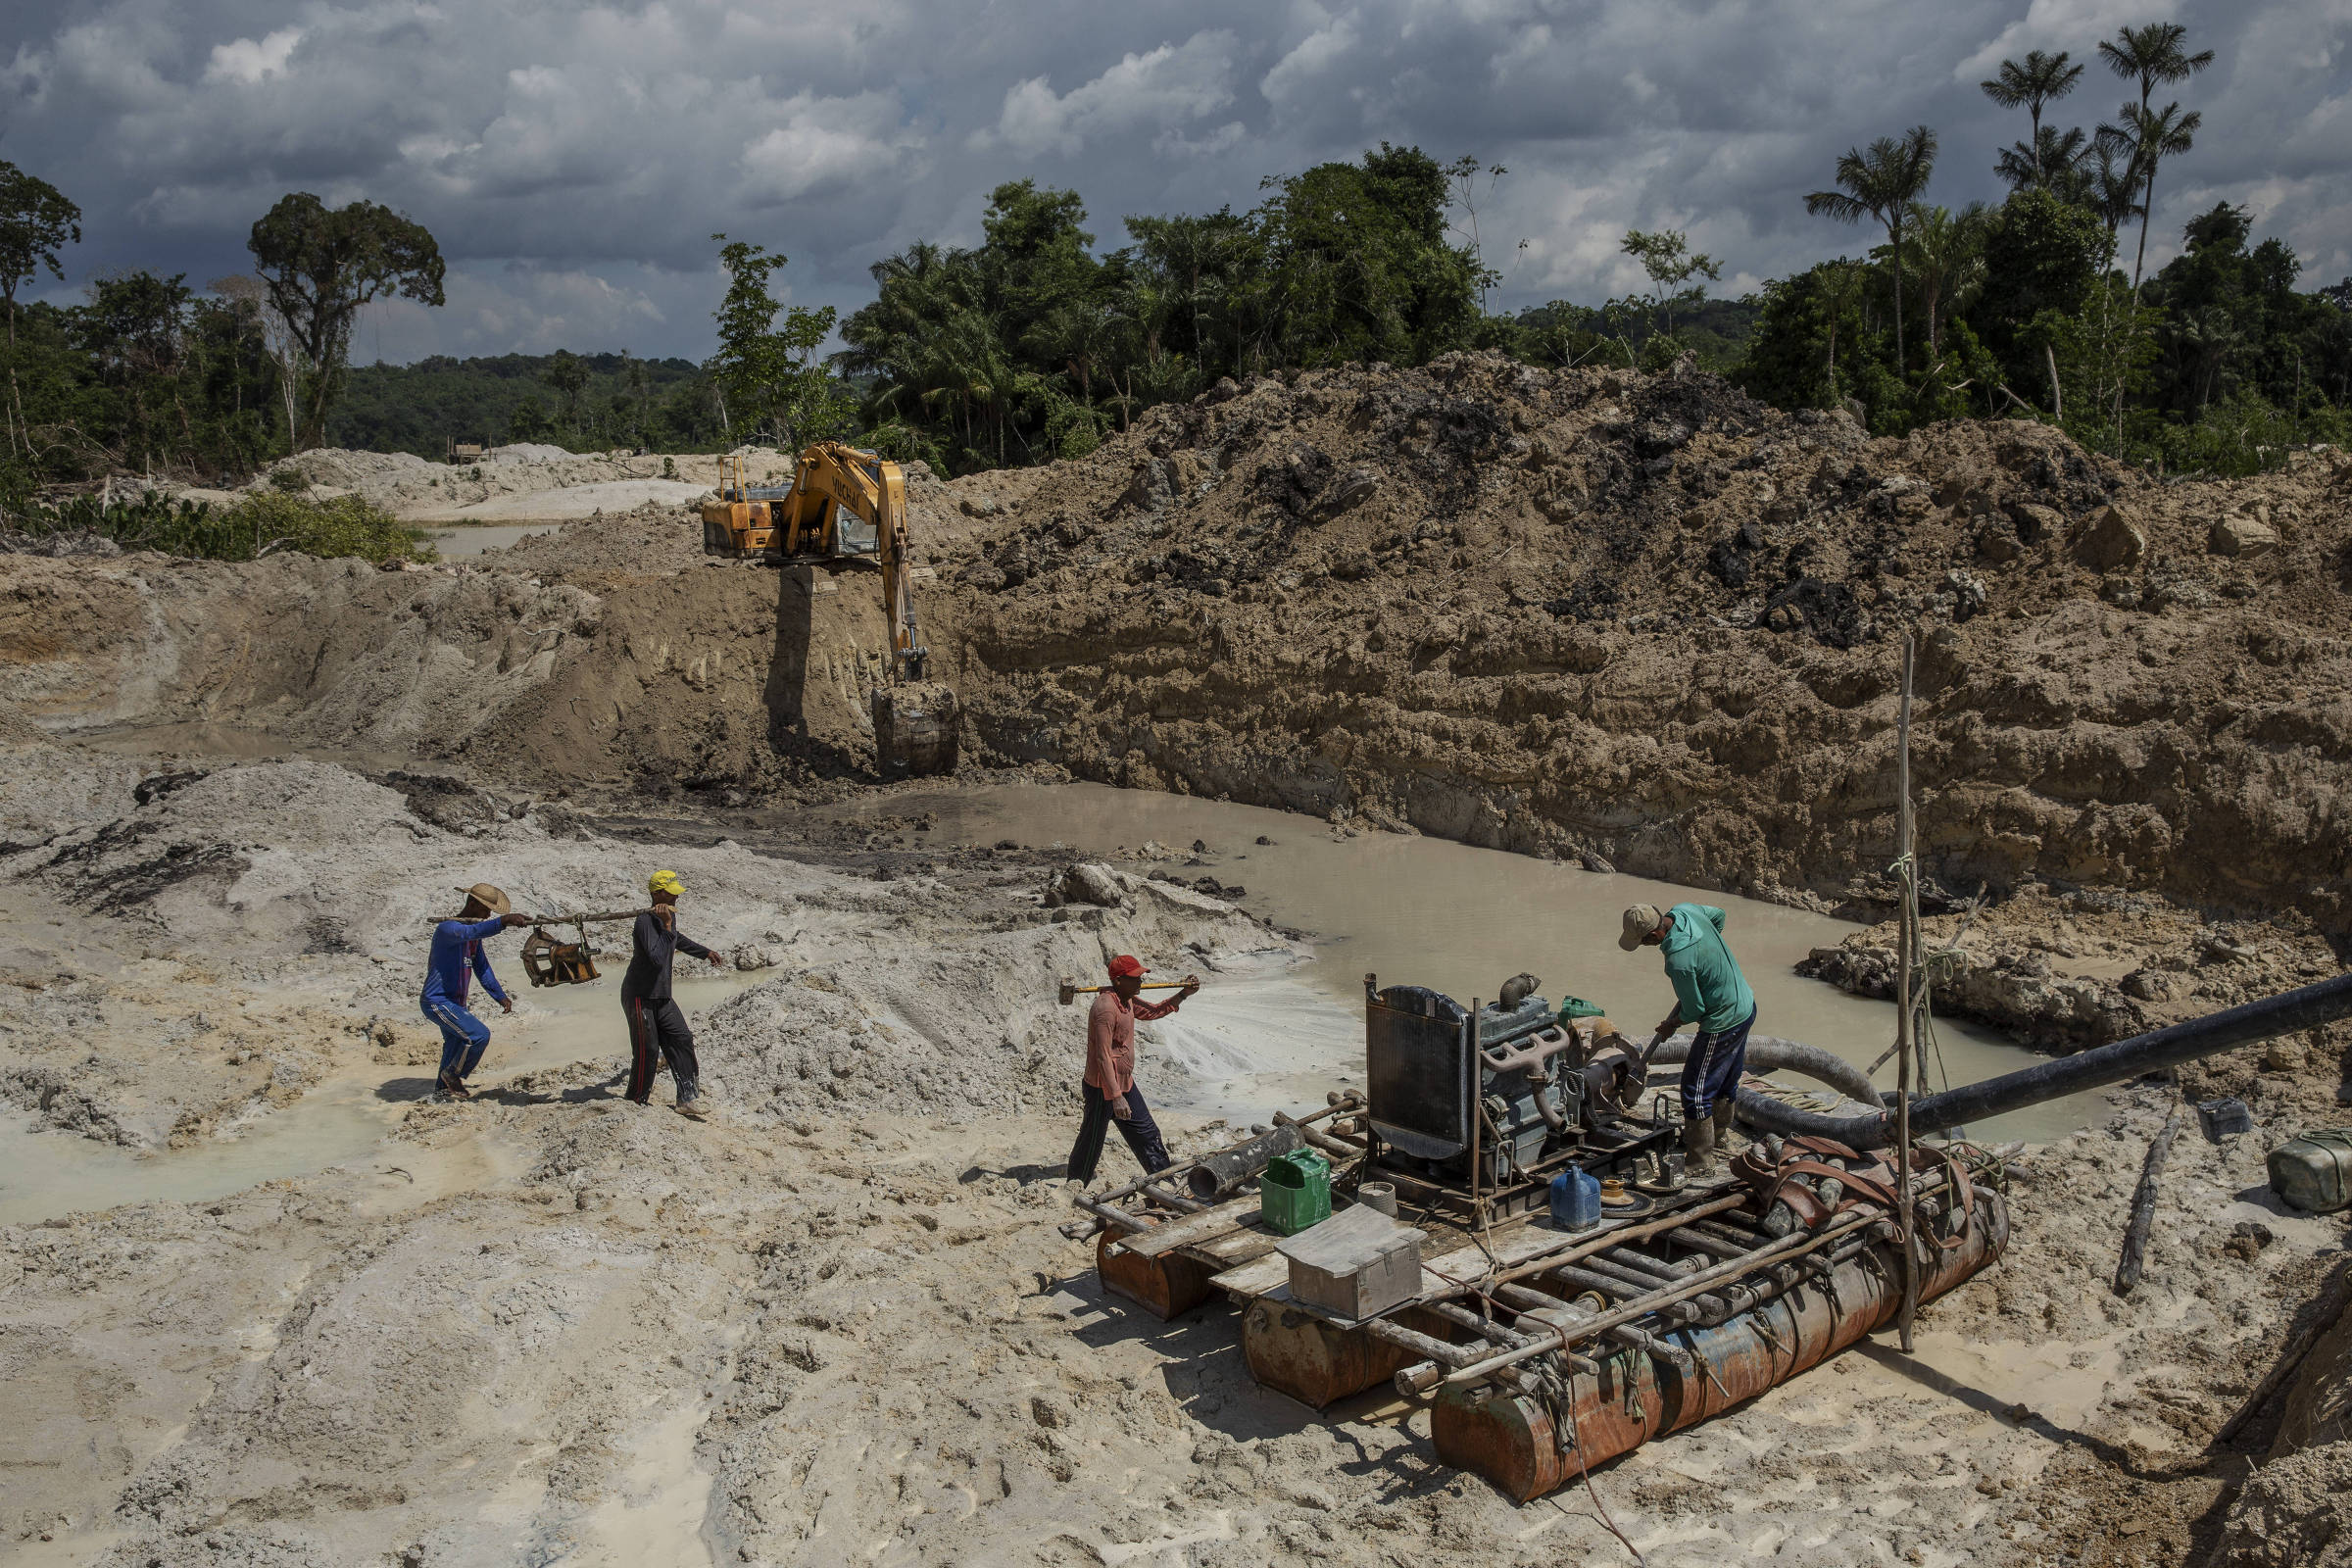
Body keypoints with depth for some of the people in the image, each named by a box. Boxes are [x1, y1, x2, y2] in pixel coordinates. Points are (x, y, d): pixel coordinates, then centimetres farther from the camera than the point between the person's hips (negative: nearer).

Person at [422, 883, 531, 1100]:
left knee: (456, 1044, 20)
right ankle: (453, 1075, 0)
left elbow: (482, 967, 14)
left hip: (455, 1002, 10)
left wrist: (500, 996, 6)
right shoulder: (447, 928, -21)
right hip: (436, 1001, -10)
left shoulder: (475, 932, 10)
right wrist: (504, 921, -57)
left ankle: (444, 1088, 36)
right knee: (479, 1035, -19)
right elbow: (470, 932, -44)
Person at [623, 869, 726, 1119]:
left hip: (662, 997, 9)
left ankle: (688, 1099, 4)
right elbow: (657, 958, -35)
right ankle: (636, 1102, 13)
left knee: (682, 1039, 2)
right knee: (647, 1051, -5)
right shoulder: (646, 921, -22)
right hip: (639, 997, -9)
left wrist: (705, 952, 37)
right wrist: (666, 925, -34)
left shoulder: (669, 916, 7)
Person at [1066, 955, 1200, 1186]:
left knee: (1147, 1133, 15)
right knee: (1091, 1142, 6)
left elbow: (1153, 1011, 23)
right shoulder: (1106, 1008, -25)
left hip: (1125, 1082, 10)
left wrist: (1184, 994, 11)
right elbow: (1103, 1057, -26)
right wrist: (1116, 1097, -27)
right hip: (1103, 1088, -10)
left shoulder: (1127, 1000, 5)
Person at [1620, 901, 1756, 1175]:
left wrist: (1671, 1025, 2)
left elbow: (1695, 1010, -19)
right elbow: (1718, 914, 15)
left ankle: (1700, 1160, 14)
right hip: (1746, 1005, 10)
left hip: (1724, 1023, -10)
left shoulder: (1679, 961, -33)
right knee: (1727, 1078, 28)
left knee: (1696, 1092, 2)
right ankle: (1721, 1134, 48)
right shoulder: (1685, 911, -9)